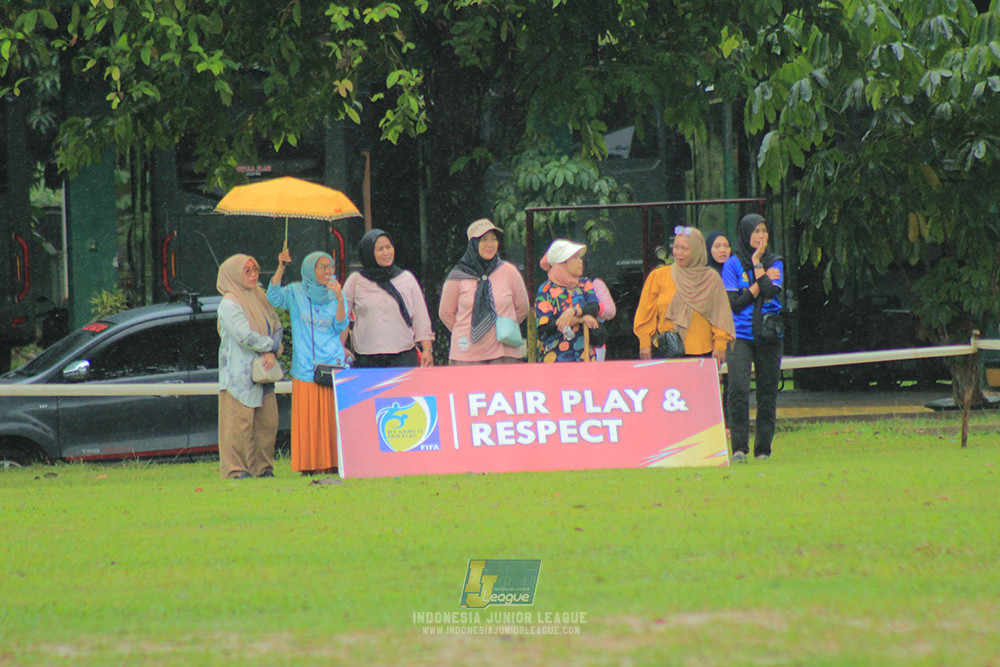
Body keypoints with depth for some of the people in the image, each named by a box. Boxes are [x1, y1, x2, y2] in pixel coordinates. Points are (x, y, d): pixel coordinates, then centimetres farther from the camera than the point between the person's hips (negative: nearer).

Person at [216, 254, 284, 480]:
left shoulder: (259, 299, 14)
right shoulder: (229, 305, -10)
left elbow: (276, 327, 12)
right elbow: (245, 336, -19)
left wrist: (272, 351, -7)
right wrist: (271, 344, -6)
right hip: (239, 374, -8)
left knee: (267, 421, 6)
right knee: (238, 423, -6)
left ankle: (263, 467, 13)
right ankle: (235, 470, -3)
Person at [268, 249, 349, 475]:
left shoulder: (335, 294, 11)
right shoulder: (296, 292, 6)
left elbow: (341, 326, 0)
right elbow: (274, 297, -12)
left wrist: (339, 298, -14)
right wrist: (281, 267, -22)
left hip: (332, 363, 2)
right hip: (305, 367, -1)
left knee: (333, 416, -3)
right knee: (308, 418, -5)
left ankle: (333, 463, 1)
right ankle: (309, 465, -2)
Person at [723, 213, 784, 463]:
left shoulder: (775, 263, 8)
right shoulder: (733, 264, 2)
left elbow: (770, 292, -10)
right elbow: (734, 302, -6)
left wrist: (756, 263, -7)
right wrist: (762, 281, -7)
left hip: (769, 337, 2)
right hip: (741, 336, -2)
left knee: (767, 392, 4)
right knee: (738, 388, -16)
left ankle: (763, 447, 12)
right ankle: (739, 447, -15)